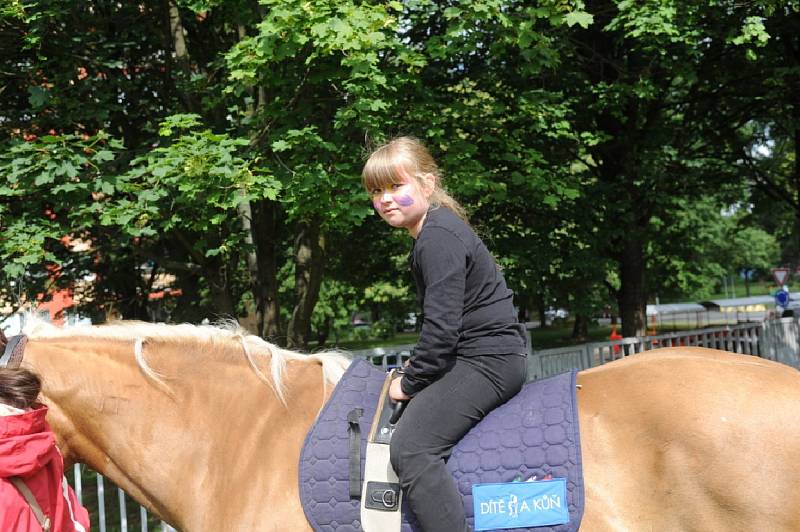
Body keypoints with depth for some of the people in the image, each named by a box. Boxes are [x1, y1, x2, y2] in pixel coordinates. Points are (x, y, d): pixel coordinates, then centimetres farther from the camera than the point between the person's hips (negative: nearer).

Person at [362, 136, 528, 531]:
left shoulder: (439, 238, -16)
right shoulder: (438, 230, 17)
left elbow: (441, 328, -22)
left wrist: (409, 383, -11)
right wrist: (414, 373, 12)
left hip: (487, 360, -11)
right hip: (478, 354, 11)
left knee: (410, 449, -22)